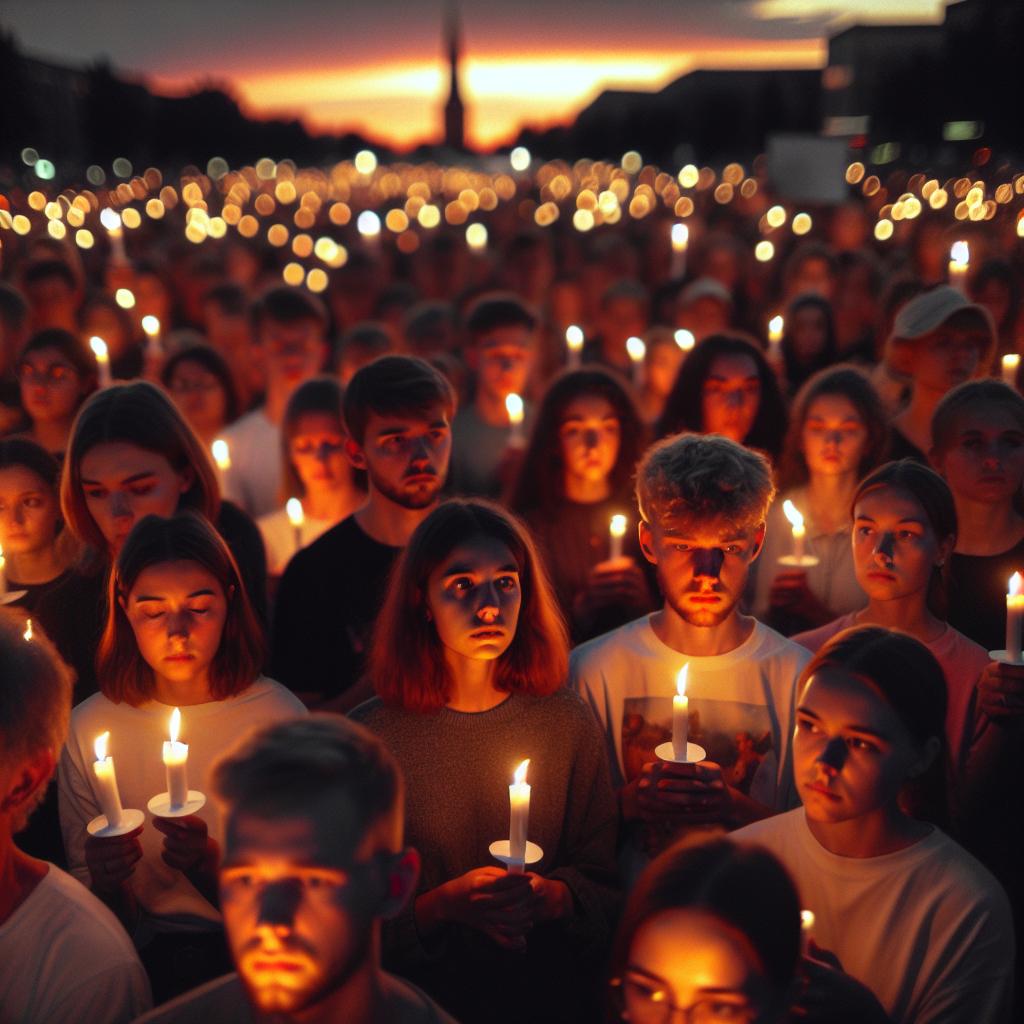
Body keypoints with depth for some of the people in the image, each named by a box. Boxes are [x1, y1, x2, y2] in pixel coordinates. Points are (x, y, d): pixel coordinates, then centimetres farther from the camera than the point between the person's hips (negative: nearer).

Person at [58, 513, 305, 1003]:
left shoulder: (277, 713, -5)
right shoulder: (88, 727, 2)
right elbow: (100, 918, 8)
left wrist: (207, 865, -20)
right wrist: (106, 882, -15)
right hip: (146, 953, 1)